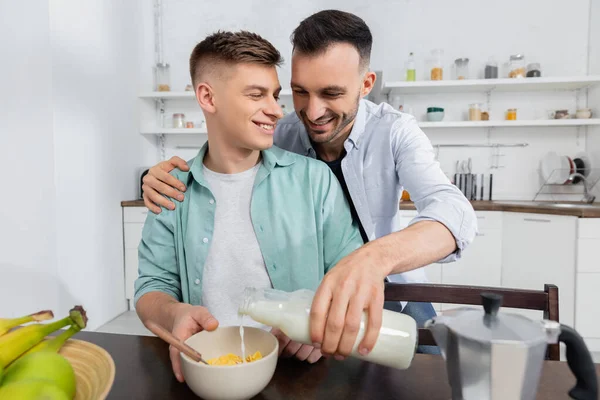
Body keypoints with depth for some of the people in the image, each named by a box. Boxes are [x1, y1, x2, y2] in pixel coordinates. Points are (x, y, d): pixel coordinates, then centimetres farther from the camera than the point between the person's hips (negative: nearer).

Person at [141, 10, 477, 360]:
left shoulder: (395, 132, -19)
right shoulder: (281, 136, -13)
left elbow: (455, 212, -34)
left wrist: (376, 256, -55)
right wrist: (170, 180, -23)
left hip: (392, 290, 0)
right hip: (314, 294, 1)